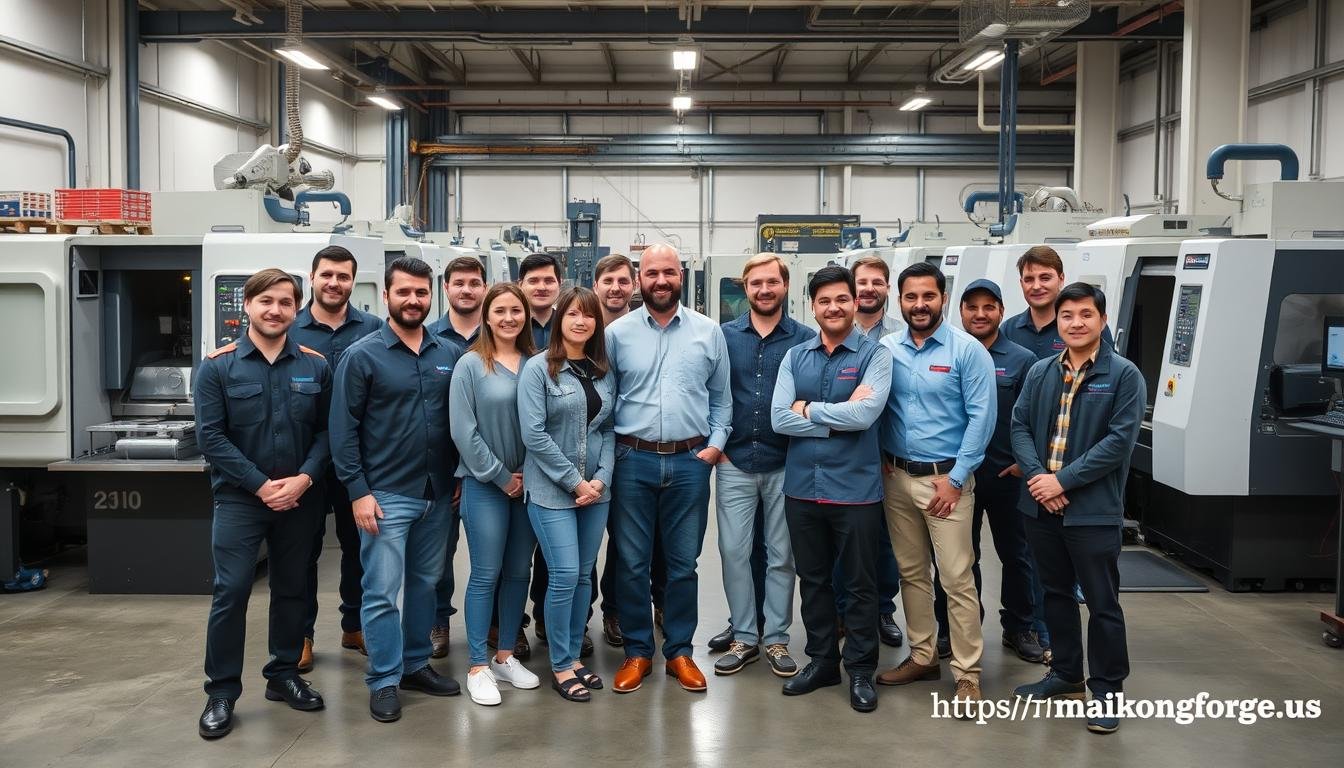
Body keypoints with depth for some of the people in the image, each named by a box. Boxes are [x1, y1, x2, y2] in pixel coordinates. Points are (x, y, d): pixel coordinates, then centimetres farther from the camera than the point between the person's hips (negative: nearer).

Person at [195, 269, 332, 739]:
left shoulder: (315, 366, 2)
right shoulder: (218, 367, -4)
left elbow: (327, 431, 2)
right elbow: (211, 437, -9)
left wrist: (303, 479, -14)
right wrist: (261, 485, -15)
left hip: (299, 498, 3)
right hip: (239, 498, -2)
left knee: (292, 589, 12)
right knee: (230, 591, -4)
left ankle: (284, 675, 27)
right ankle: (221, 692, 8)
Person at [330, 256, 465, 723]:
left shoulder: (450, 355, 6)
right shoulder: (362, 356, -6)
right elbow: (343, 429, -7)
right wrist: (357, 491, -12)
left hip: (439, 493, 4)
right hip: (386, 494, -4)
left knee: (426, 583, 14)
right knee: (382, 592, -1)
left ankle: (416, 665, 29)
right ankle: (384, 681, 11)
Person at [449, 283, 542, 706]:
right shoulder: (471, 365, -7)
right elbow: (463, 430, -10)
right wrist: (501, 477, -10)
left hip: (529, 483, 4)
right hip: (485, 485, -4)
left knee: (518, 571, 10)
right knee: (486, 574, -2)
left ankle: (505, 657, 23)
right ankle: (478, 667, 8)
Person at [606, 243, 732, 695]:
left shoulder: (709, 332, 4)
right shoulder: (617, 333, 2)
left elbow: (722, 397, 10)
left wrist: (715, 443, 0)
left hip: (690, 461, 1)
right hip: (633, 460, 0)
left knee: (683, 564, 10)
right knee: (631, 563, 6)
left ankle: (679, 651, 23)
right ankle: (637, 652, 20)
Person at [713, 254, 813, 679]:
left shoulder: (806, 339, -1)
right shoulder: (724, 336, 3)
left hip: (785, 464, -1)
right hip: (734, 463, 1)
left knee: (782, 555, 7)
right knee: (733, 551, 4)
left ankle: (777, 639, 19)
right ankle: (743, 638, 17)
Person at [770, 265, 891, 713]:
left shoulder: (874, 355, -5)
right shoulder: (795, 357, 5)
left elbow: (865, 414, -20)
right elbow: (779, 418, -6)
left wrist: (809, 409, -9)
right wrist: (839, 417, -13)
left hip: (855, 487, -4)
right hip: (802, 486, 4)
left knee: (861, 583, 7)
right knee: (812, 579, 15)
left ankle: (861, 670, 22)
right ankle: (821, 661, 31)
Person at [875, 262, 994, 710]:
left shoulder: (967, 350, -6)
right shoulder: (886, 350, 6)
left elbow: (981, 417, -9)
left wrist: (955, 479, -12)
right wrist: (880, 456, -1)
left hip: (945, 479, -4)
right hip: (896, 477, 4)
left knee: (957, 580, -5)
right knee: (911, 572, 12)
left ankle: (967, 674, 4)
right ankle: (923, 657, 25)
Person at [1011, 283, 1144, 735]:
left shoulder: (1124, 375, -6)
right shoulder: (1040, 373, 9)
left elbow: (1119, 440, -13)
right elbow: (1019, 426, 5)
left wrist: (1063, 480, -17)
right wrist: (1036, 476, -12)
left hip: (1093, 510, -5)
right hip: (1041, 505, 5)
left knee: (1102, 603, 2)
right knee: (1056, 593, 17)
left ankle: (1108, 689, 15)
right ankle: (1066, 673, 33)